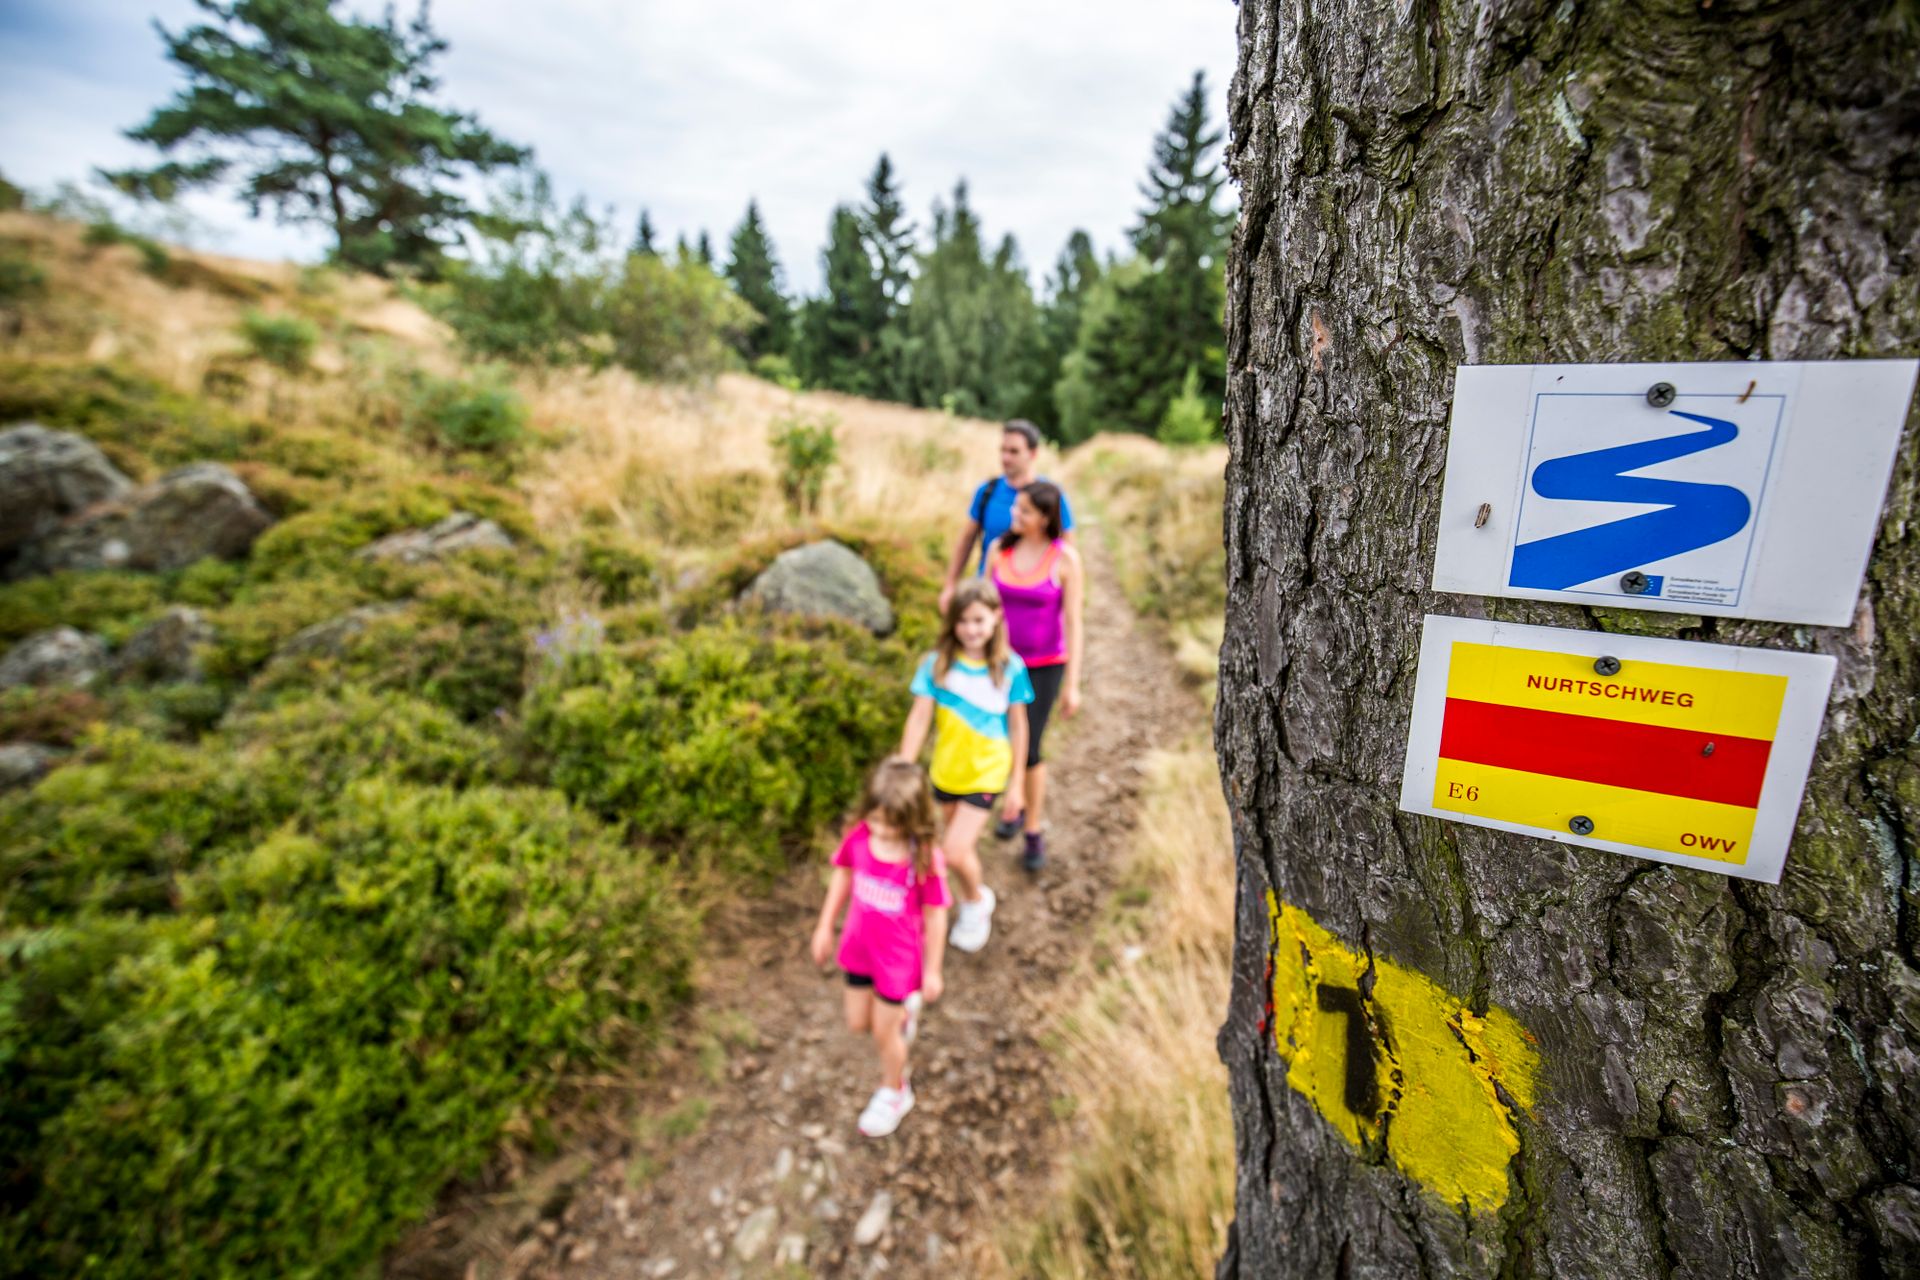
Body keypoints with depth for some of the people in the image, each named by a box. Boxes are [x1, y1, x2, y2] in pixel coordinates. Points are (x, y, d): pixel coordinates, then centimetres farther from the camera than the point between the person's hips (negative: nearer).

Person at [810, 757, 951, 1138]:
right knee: (858, 1023, 21)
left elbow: (935, 916, -18)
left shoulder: (925, 859, -30)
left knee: (883, 1033, 15)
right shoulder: (859, 838, -19)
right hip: (859, 948, 4)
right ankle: (901, 1010, 55)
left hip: (899, 958, -4)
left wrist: (932, 970, -8)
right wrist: (825, 927, 8)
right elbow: (843, 877, 0)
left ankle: (893, 1092, 47)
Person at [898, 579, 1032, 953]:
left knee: (955, 852, -9)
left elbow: (1018, 726, -4)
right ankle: (974, 901, 46)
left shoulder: (1010, 668, -13)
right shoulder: (937, 664, -12)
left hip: (986, 775, -2)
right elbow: (919, 719, -11)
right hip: (946, 772, 3)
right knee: (962, 848, 18)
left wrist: (1017, 783, -1)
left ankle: (976, 901, 22)